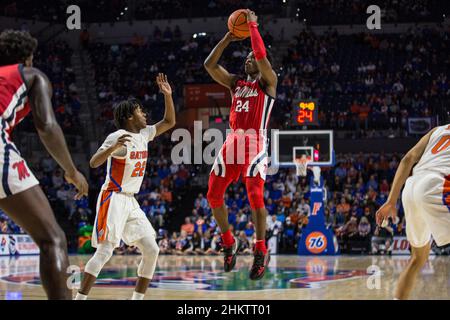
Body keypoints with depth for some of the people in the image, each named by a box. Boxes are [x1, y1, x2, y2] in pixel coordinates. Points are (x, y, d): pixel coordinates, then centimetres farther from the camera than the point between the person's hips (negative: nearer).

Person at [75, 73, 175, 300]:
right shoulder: (117, 137, -14)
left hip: (131, 202, 9)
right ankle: (80, 299, -17)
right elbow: (94, 163, -24)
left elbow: (169, 122, 23)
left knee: (151, 250, 1)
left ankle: (137, 299, 8)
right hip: (113, 199, -9)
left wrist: (167, 95, 10)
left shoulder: (144, 134, 10)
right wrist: (113, 148, -41)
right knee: (105, 251, -18)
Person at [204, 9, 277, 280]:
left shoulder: (268, 82, 4)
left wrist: (253, 25, -5)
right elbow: (210, 65, 14)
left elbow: (262, 56, -13)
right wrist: (227, 39, 10)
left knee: (255, 195, -18)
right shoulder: (235, 82, 21)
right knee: (214, 195, 2)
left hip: (255, 143, -6)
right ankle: (229, 243, 18)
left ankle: (261, 252, -12)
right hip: (233, 141, 6)